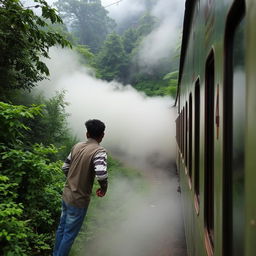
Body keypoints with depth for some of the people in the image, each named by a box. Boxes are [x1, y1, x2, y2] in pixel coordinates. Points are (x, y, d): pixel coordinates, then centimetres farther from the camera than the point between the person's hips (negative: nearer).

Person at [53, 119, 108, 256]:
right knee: (69, 234, 9)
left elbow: (65, 167, 9)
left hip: (66, 195, 7)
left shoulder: (77, 146, 1)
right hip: (79, 200, -7)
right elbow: (101, 173, -35)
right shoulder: (99, 151, -20)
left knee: (61, 228, 23)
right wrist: (103, 188, -16)